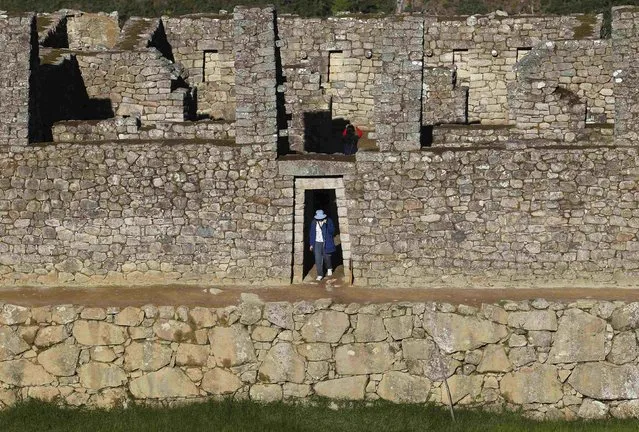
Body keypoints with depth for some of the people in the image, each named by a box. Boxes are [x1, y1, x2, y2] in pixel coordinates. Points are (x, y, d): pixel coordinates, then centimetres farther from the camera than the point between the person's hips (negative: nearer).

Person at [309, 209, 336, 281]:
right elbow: (312, 234, 6)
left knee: (326, 257, 8)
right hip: (317, 243, 1)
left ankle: (329, 268, 41)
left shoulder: (328, 221, -8)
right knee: (318, 259, -4)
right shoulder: (314, 222, -2)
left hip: (326, 243, -1)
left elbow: (332, 231, -11)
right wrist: (311, 244, 5)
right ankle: (320, 275, 2)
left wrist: (326, 224, -25)